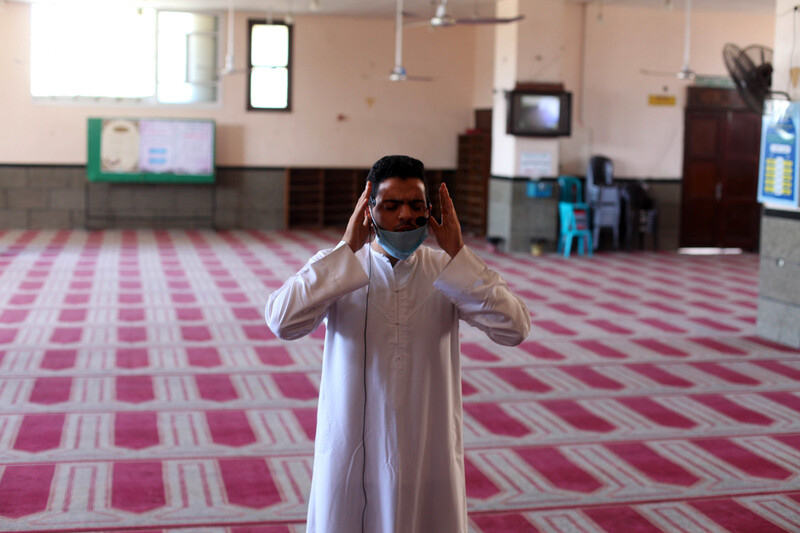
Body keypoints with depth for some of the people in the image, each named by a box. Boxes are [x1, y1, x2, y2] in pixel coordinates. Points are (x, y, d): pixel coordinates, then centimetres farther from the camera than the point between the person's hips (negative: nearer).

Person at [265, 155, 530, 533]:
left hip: (429, 460, 1)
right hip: (352, 457, -1)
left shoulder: (449, 273, -1)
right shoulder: (337, 268, -3)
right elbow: (282, 321, -21)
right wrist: (347, 249, -20)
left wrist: (457, 255, -17)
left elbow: (514, 329, -14)